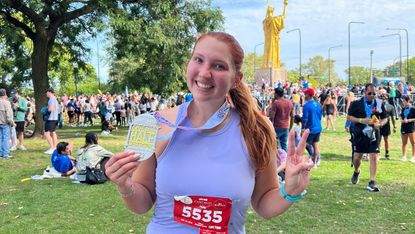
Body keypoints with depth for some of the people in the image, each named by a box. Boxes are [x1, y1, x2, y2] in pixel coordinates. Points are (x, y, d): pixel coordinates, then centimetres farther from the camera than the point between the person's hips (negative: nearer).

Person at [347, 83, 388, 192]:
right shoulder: (356, 103, -3)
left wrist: (380, 124, -11)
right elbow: (349, 117, 0)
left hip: (373, 135, 1)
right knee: (357, 157, 7)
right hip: (359, 134, 0)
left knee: (374, 157, -7)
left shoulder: (379, 104, 2)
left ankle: (371, 183, -1)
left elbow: (385, 118, 11)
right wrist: (361, 120, -15)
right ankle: (356, 172, 41)